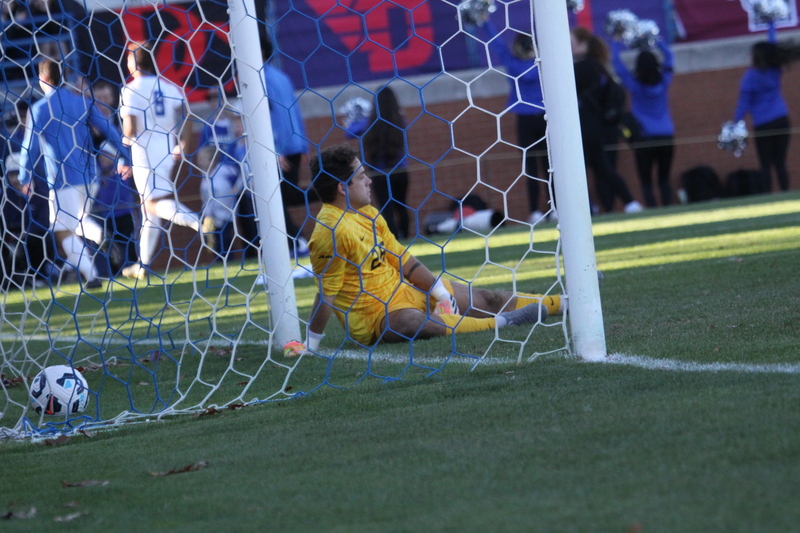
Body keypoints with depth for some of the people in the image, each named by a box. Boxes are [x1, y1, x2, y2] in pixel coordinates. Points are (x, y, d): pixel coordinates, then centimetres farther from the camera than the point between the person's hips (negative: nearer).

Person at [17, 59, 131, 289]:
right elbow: (109, 130, 4)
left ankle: (91, 274, -10)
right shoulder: (82, 102, 6)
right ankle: (99, 234, -8)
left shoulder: (39, 109, -7)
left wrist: (25, 179, 5)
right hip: (87, 175, 5)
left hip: (62, 179, -5)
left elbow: (30, 147, -6)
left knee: (64, 231, 3)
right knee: (78, 219, 24)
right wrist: (124, 158, 12)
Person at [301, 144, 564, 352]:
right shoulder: (330, 231, -21)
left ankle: (559, 303, 20)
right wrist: (312, 342, -20)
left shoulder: (367, 214, 6)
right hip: (372, 317, -9)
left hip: (403, 290, 9)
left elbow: (402, 259, 11)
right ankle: (502, 322, -44)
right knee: (415, 322, -40)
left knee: (484, 299, 11)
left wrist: (441, 293, 5)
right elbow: (326, 292, -20)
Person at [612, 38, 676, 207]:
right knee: (664, 180, 9)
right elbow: (668, 55, 17)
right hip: (667, 136, 3)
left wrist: (617, 40, 12)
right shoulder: (664, 81, 1)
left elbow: (617, 61, 0)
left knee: (646, 182, -2)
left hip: (644, 138, -3)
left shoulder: (635, 85, -7)